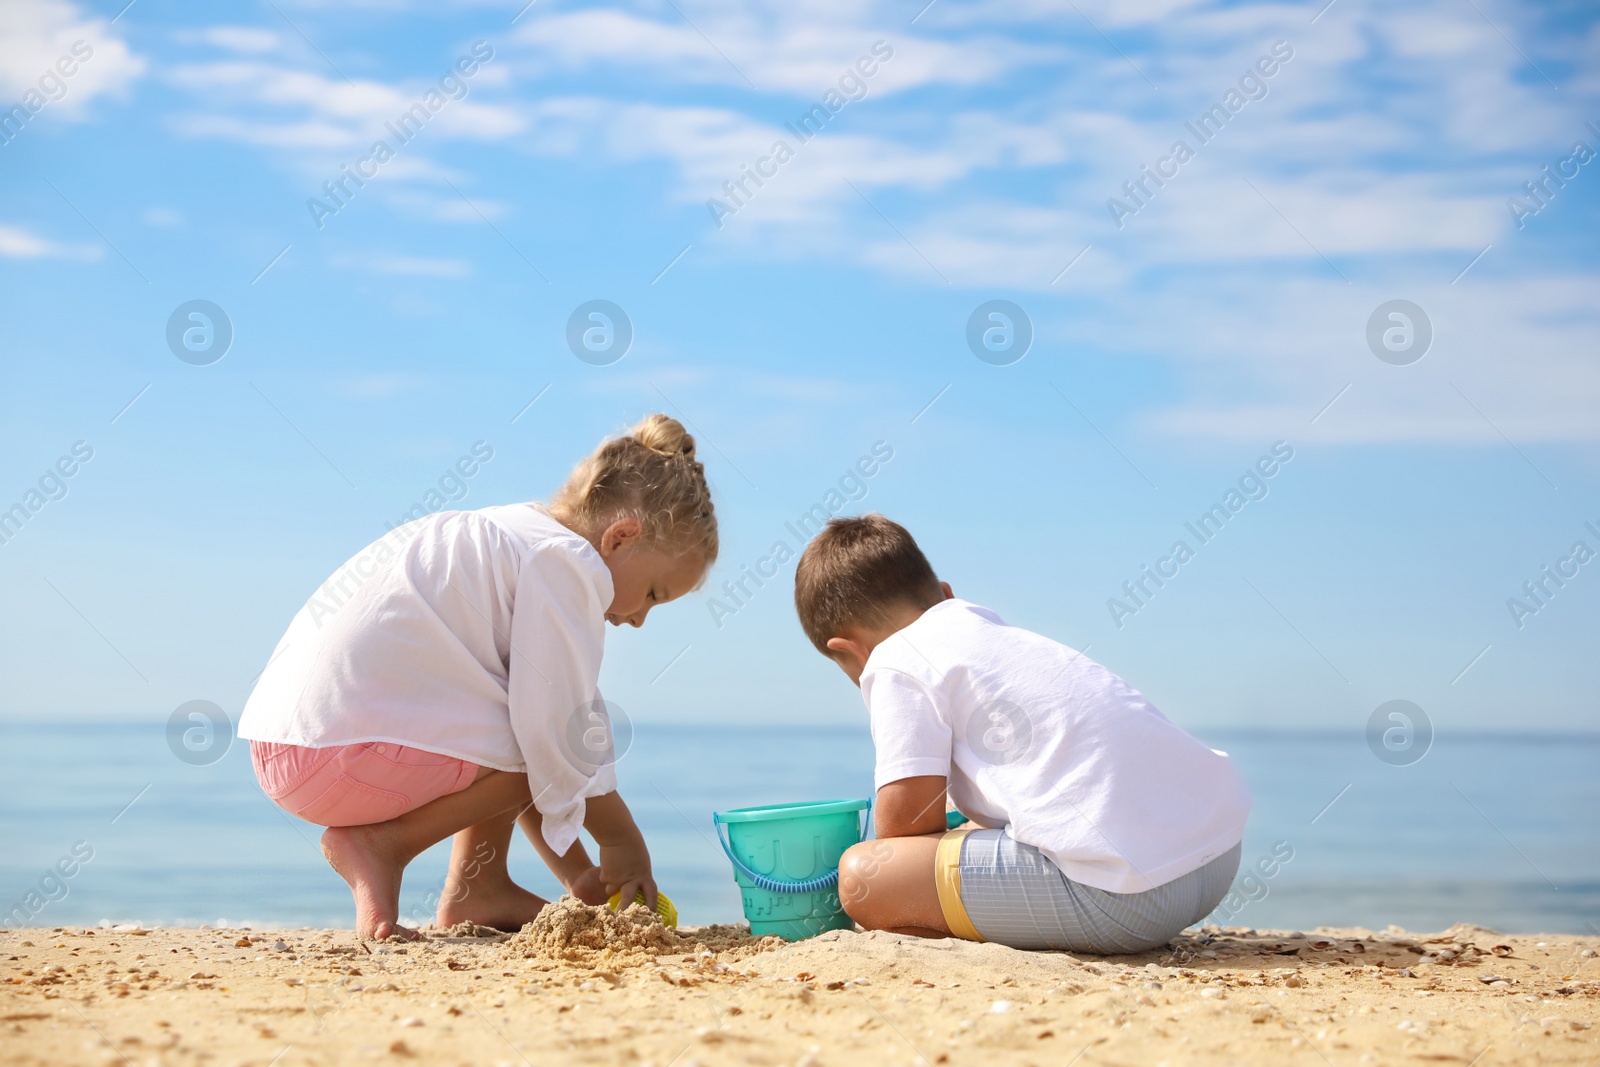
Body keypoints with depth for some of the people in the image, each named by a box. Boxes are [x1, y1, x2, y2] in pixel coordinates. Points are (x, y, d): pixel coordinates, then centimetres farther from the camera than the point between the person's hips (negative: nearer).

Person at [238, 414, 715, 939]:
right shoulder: (569, 562, -7)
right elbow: (557, 730, -12)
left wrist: (578, 875, 24)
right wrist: (624, 842, 4)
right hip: (347, 756, -11)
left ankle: (476, 887, 16)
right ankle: (383, 844, -6)